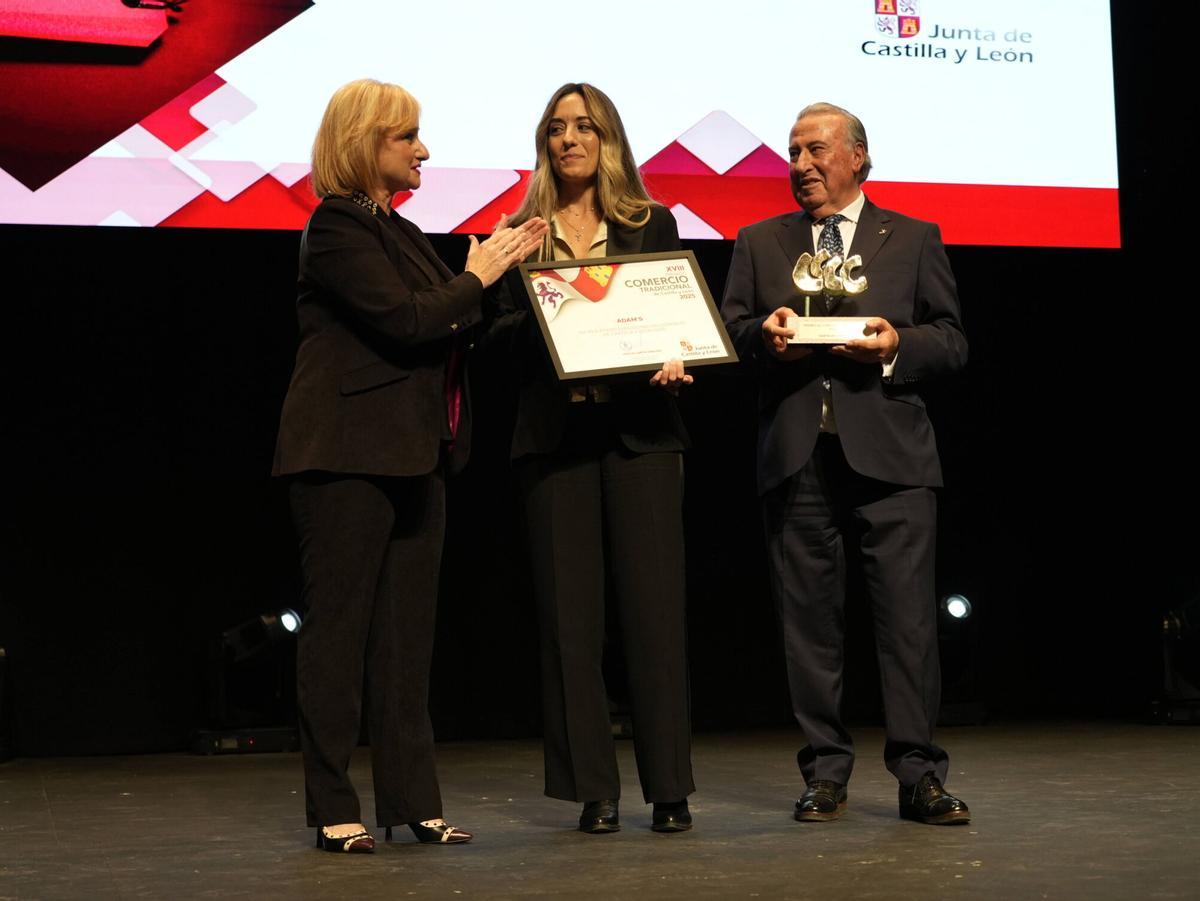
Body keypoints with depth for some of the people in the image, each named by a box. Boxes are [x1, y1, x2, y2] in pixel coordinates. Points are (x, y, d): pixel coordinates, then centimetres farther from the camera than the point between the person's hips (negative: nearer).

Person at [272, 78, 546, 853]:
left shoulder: (397, 231, 18)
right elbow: (404, 321, -20)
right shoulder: (337, 228, -9)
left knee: (407, 634, 8)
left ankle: (412, 801, 12)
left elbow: (446, 326, 16)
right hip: (348, 456, -9)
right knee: (340, 628, -3)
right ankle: (333, 809, 3)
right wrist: (478, 278, -7)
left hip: (412, 454, 9)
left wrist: (499, 268, 6)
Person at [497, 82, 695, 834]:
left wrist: (672, 363, -14)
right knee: (571, 615, 0)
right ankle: (593, 791, 6)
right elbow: (508, 339, 6)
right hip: (555, 434, 1)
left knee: (655, 609, -3)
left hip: (641, 430, -1)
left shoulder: (653, 226, 10)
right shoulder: (521, 235, 11)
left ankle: (670, 790, 2)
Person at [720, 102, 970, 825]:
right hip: (797, 454, 2)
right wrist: (764, 333, -9)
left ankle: (919, 773, -2)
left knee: (909, 614, -7)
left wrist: (897, 345, -11)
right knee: (809, 617, 3)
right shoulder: (760, 242, 18)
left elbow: (952, 341, 8)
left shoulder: (914, 239, 13)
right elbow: (729, 329, 13)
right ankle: (826, 771, 11)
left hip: (889, 452, -2)